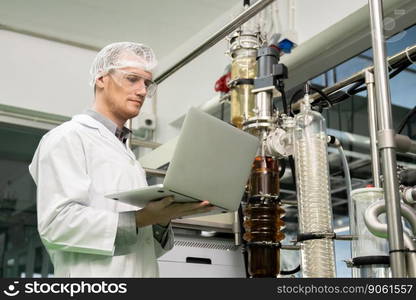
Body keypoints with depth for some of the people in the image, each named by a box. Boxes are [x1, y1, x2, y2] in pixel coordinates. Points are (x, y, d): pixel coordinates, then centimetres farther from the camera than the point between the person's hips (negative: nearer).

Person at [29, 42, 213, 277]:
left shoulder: (126, 153, 17)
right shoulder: (68, 138, -4)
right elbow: (57, 223, -18)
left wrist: (161, 217, -4)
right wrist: (140, 219, -23)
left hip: (142, 273, 7)